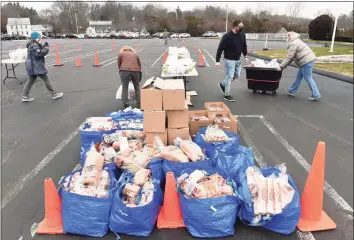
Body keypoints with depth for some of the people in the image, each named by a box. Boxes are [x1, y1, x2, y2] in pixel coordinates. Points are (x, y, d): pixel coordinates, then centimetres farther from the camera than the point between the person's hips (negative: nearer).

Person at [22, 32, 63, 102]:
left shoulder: (32, 45, 17)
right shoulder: (34, 46, -17)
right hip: (36, 66, -11)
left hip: (32, 66, 11)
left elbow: (40, 51, 20)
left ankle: (25, 96, 14)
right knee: (46, 79, -1)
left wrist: (44, 47, 5)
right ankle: (54, 94, 6)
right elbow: (39, 53, -26)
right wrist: (46, 48, -16)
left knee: (31, 80, 13)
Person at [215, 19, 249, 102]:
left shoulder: (242, 35, 0)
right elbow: (220, 49, -17)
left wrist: (245, 56, 11)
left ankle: (223, 84, 35)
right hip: (229, 60, -7)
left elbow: (244, 46, 16)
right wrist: (217, 61, -20)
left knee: (237, 75, 15)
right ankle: (227, 95, 7)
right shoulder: (227, 36, -19)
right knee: (229, 76, -4)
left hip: (238, 60, 7)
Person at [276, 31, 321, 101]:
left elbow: (289, 57, -17)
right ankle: (292, 91, 27)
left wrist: (281, 66, -13)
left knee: (308, 78, -3)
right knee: (299, 76, 17)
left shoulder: (293, 44, -12)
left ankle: (316, 95, 3)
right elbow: (292, 56, 20)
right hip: (310, 59, 11)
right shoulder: (296, 41, 21)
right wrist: (284, 65, 17)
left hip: (306, 61, -11)